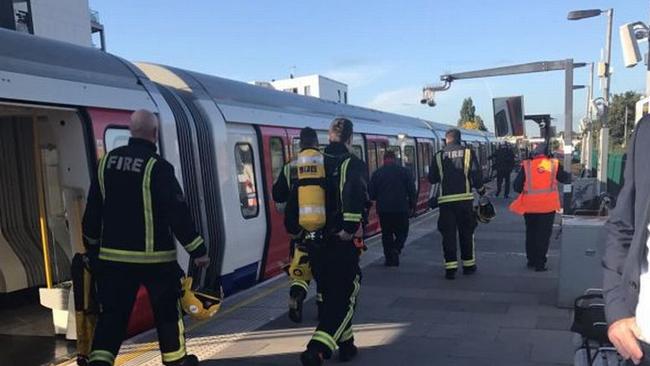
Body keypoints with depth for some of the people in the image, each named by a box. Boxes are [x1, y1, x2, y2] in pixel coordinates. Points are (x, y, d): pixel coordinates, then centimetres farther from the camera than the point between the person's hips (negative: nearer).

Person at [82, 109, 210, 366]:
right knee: (167, 310, 14)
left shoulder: (107, 162, 3)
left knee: (112, 313, 12)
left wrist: (92, 246, 23)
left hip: (113, 256, 5)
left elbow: (93, 209, 10)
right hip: (155, 257, -4)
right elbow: (178, 213, -17)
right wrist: (198, 251, -9)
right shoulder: (158, 167, -16)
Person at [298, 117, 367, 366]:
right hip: (343, 243, -6)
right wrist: (351, 227, -22)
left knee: (329, 294, 20)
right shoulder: (353, 164, -8)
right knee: (345, 298, 4)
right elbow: (356, 194, -27)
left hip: (315, 241, 6)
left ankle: (345, 344, 34)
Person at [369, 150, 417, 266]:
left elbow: (371, 193, 2)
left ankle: (390, 259, 8)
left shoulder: (377, 173, 1)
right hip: (401, 208, -1)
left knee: (387, 234, 10)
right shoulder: (404, 171, 0)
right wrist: (412, 205, 9)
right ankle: (396, 249, -13)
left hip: (383, 209, 1)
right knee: (402, 232, 12)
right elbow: (412, 190, -1)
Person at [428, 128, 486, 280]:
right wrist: (481, 190, 15)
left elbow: (432, 179, 6)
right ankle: (468, 264, 21)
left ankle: (450, 267, 0)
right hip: (464, 198, 0)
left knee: (448, 234, 3)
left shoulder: (439, 156, 2)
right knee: (466, 233, 12)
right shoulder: (468, 153, 1)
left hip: (445, 200, 0)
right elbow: (476, 176, -2)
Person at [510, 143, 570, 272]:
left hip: (530, 205, 1)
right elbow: (566, 179, 9)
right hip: (548, 205, -1)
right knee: (544, 234, 6)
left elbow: (516, 186, -5)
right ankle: (539, 264, 6)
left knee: (531, 232, 17)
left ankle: (531, 261, 26)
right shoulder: (554, 164, -3)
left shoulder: (526, 165, -3)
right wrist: (569, 175, 31)